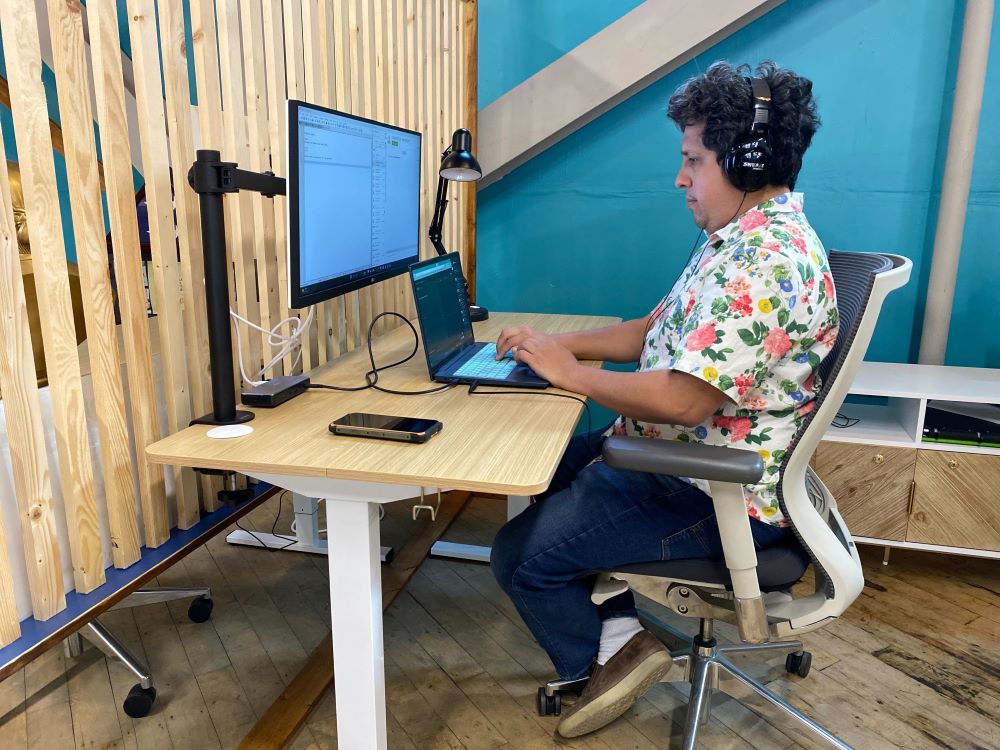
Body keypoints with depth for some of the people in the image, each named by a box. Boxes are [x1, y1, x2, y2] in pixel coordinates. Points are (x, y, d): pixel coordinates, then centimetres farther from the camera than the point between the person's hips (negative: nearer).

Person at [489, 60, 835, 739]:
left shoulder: (765, 265, -26)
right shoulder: (745, 240, 10)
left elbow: (683, 399, -32)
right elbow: (657, 331, 13)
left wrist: (571, 373, -17)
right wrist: (559, 342, 1)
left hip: (712, 501, -11)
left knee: (520, 553, -7)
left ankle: (607, 655, 19)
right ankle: (620, 620, 18)